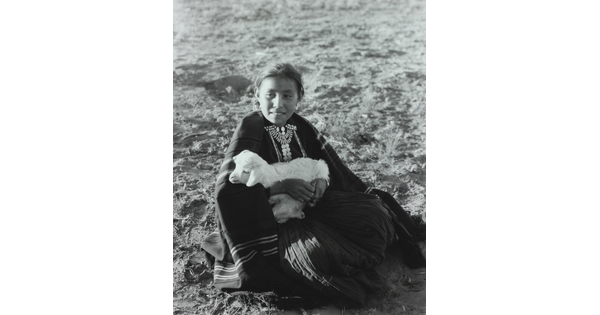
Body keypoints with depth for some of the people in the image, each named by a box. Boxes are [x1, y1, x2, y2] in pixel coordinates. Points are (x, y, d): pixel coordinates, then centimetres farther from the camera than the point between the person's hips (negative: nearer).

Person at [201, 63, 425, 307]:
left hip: (311, 203, 6)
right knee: (314, 252, -34)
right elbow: (227, 186, -25)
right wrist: (282, 186, -27)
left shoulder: (301, 127, 1)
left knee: (373, 214, -11)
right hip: (275, 217, -5)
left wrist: (322, 180, -17)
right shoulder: (249, 130, -15)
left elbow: (329, 164, 8)